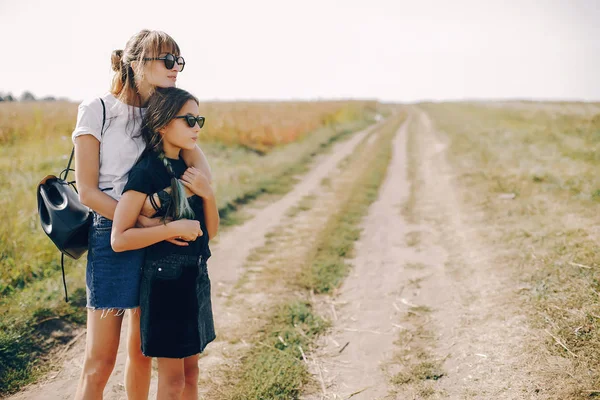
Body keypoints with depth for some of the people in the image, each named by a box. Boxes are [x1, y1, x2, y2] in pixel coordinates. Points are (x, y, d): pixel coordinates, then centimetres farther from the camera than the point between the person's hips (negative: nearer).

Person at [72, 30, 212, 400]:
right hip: (113, 236, -5)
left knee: (143, 350, 15)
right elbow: (88, 191, -11)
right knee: (101, 359, -1)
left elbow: (201, 165, -3)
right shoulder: (98, 110, -7)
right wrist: (146, 223, -18)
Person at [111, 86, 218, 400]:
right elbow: (119, 239, -20)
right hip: (164, 279, -7)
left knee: (190, 369, 16)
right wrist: (174, 228, -21)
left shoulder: (187, 169, 8)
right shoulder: (146, 172, -14)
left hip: (195, 276, 7)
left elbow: (210, 231, 10)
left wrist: (207, 194, -7)